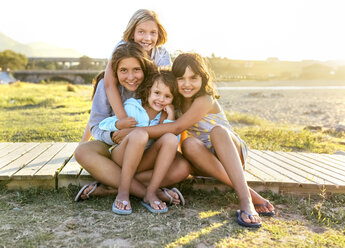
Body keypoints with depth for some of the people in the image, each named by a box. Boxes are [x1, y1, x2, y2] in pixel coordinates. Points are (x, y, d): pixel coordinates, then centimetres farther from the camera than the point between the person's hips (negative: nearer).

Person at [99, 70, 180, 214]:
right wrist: (119, 124, -30)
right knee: (140, 134, -34)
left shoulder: (164, 115, 4)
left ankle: (150, 193, -24)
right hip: (120, 157, -3)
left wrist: (170, 117, -13)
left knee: (170, 138, -22)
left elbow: (173, 144, -8)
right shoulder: (132, 107, -6)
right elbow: (103, 126, -8)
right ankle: (123, 192, -27)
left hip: (144, 162, 4)